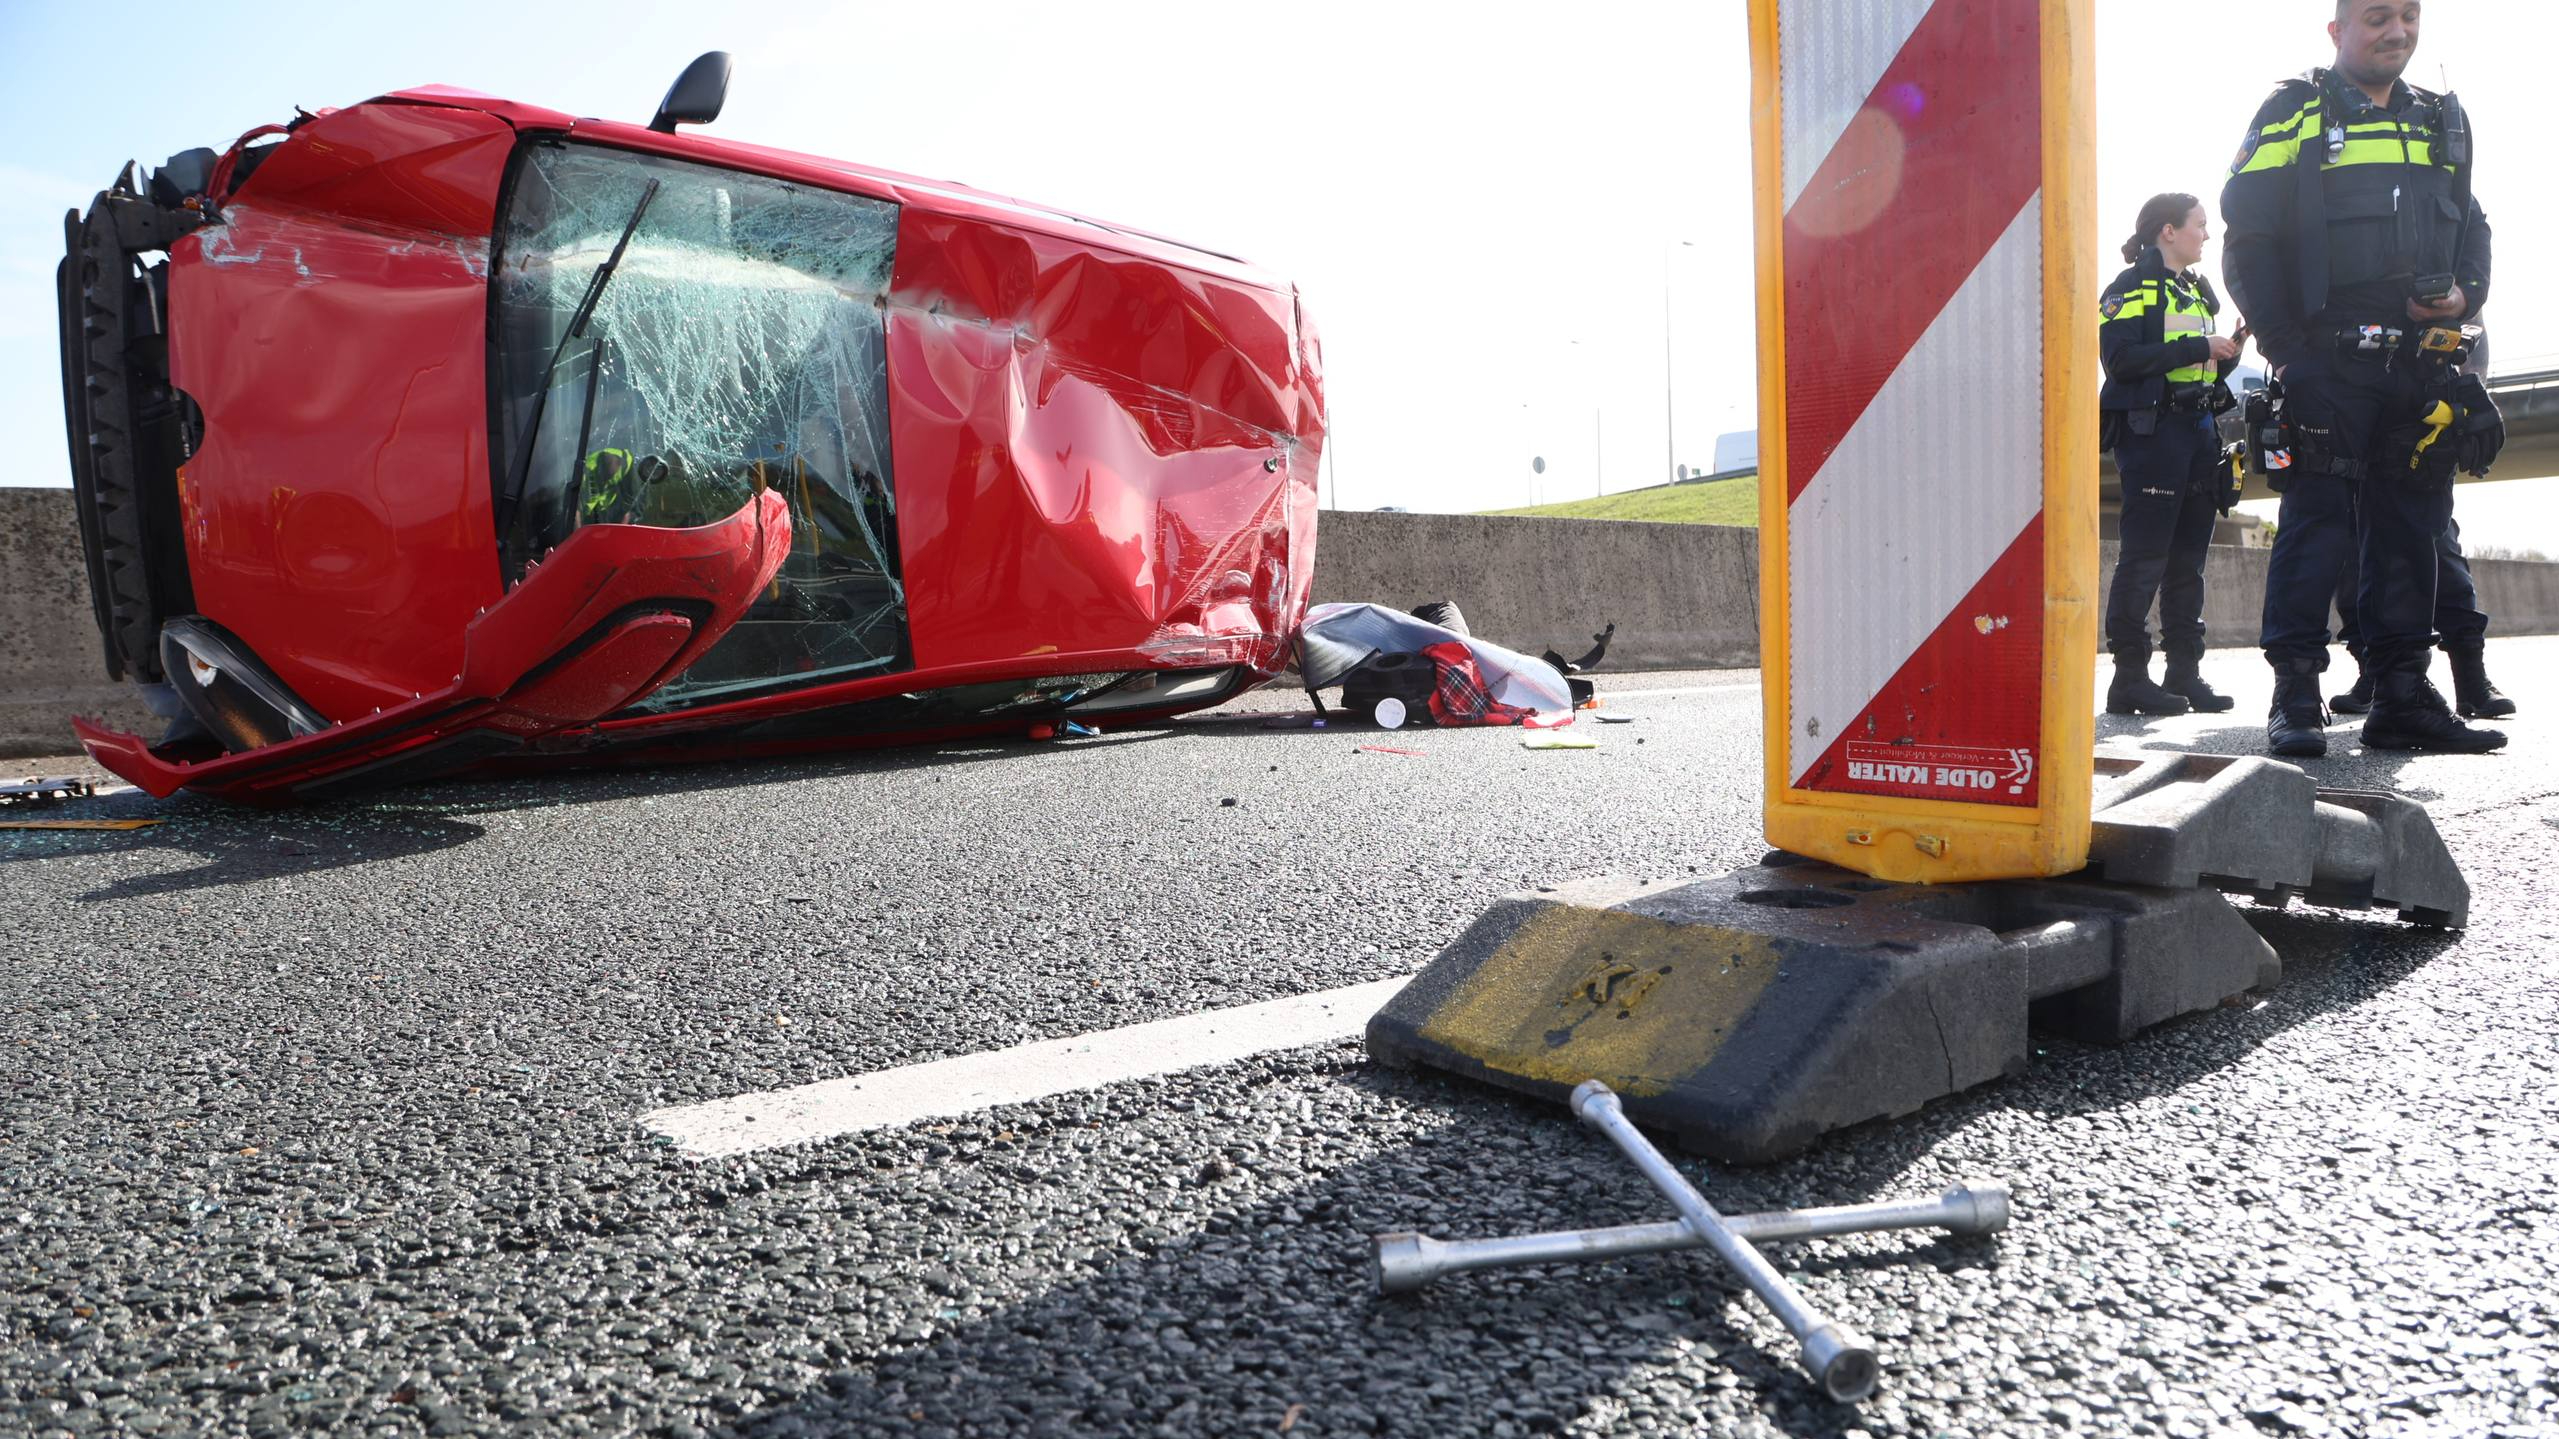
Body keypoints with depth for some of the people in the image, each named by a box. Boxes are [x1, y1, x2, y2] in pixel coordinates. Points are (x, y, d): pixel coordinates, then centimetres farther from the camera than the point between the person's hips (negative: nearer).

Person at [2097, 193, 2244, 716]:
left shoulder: (2198, 290, 22)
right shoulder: (2132, 286, -3)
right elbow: (2121, 359, -17)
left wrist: (2226, 355, 6)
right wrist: (2198, 348, -15)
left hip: (2198, 431, 8)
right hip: (2150, 432, -8)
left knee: (2188, 559, 7)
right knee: (2145, 557, -9)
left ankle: (2185, 672, 12)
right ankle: (2129, 677, -7)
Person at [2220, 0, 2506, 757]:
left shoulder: (2444, 122, 21)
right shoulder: (2293, 114, 4)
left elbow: (2473, 228, 23)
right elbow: (2246, 237, -3)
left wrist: (2465, 294, 1)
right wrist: (2284, 347, -8)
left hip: (2422, 362, 5)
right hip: (2328, 360, -5)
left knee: (2409, 524, 4)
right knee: (2316, 517, -9)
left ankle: (2403, 696, 8)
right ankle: (2296, 693, -7)